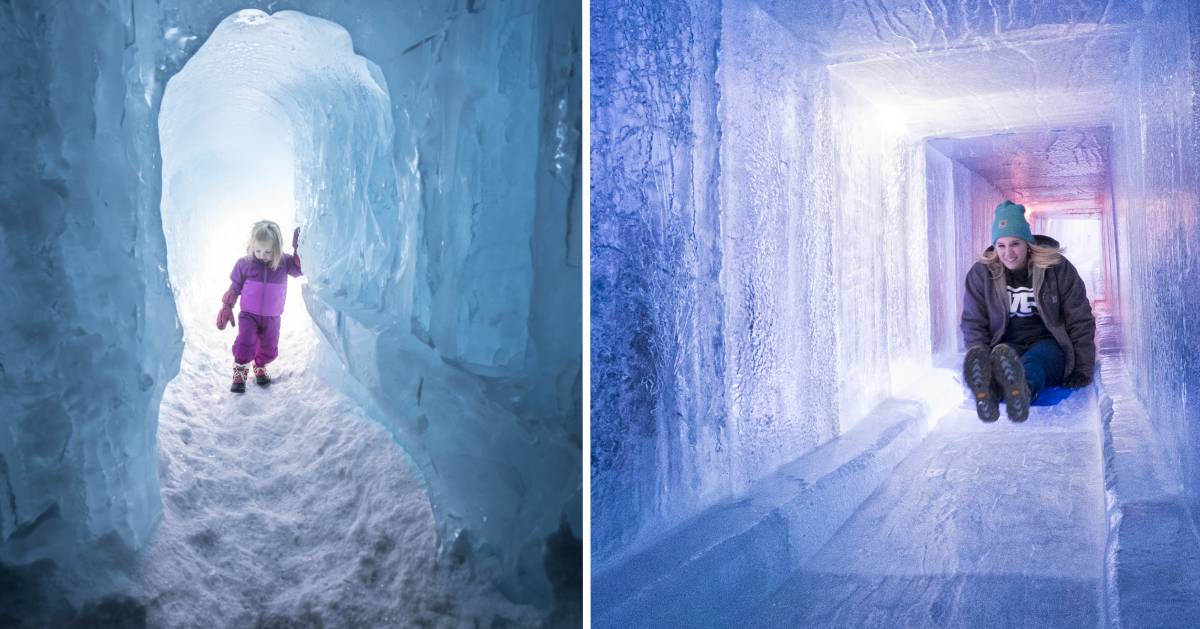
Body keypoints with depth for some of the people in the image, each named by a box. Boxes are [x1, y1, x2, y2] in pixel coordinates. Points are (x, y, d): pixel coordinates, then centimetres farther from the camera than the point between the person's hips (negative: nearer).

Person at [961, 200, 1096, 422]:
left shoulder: (1058, 268, 0)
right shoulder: (981, 273, 2)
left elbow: (1080, 321, 4)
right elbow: (973, 324, 4)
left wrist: (1083, 370, -1)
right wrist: (981, 365, -13)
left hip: (1049, 346, 0)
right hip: (1007, 345, 1)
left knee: (1035, 359, -39)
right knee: (1001, 359, -38)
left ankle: (1022, 390, -76)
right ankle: (987, 391, -76)